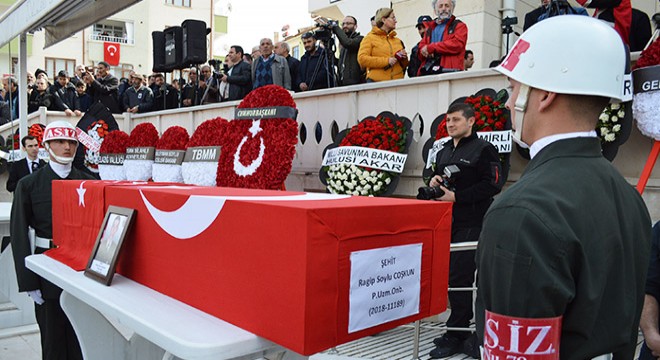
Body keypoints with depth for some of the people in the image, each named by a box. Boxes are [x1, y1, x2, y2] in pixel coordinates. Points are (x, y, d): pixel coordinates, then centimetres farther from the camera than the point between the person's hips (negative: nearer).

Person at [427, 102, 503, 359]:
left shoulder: (483, 149, -5)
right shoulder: (443, 152, 19)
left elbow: (492, 185, -14)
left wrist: (457, 197, -17)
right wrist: (434, 182, 4)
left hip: (471, 225, -8)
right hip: (446, 223, 8)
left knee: (459, 279, -7)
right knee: (453, 277, 11)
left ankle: (456, 335, 5)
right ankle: (465, 332, 23)